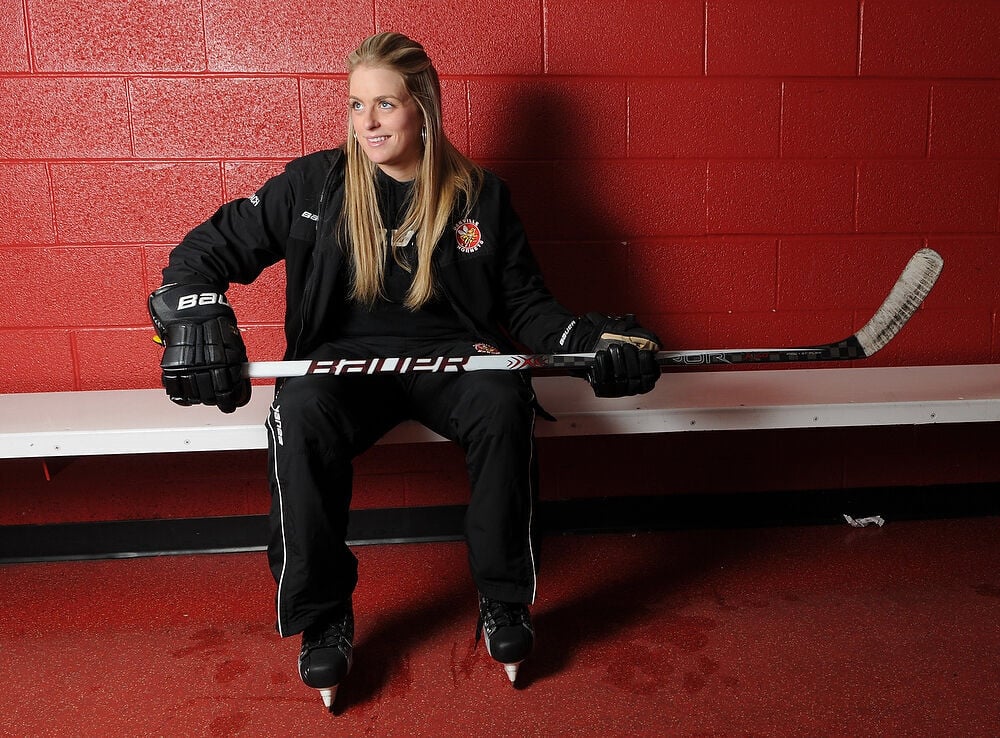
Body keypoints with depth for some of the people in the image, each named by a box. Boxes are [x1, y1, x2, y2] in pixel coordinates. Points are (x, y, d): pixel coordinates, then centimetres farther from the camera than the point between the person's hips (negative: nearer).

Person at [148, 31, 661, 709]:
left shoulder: (481, 196, 6)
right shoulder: (314, 183, 4)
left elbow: (526, 305, 8)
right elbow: (209, 250, 7)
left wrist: (586, 338, -11)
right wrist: (194, 315, -14)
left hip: (450, 354, 0)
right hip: (344, 358, 0)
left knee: (504, 403, -33)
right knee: (301, 413, -34)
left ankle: (504, 599, -12)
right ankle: (323, 616, -13)